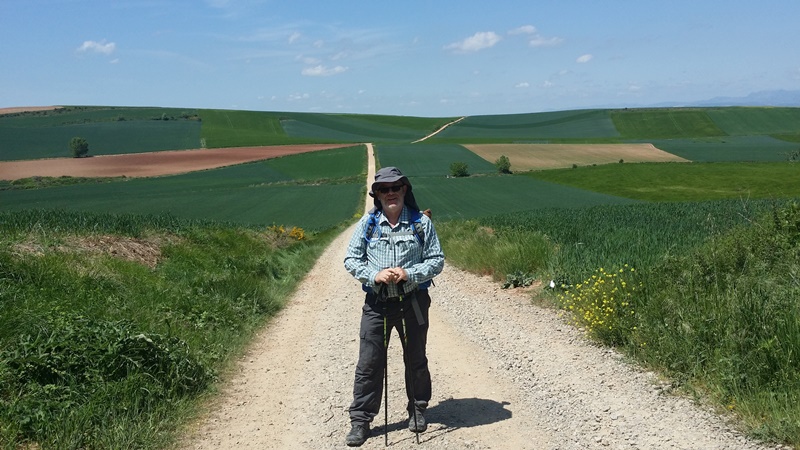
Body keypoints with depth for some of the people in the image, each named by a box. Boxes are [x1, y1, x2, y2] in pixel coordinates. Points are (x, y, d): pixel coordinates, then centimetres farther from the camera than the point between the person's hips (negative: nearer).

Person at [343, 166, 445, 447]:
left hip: (413, 301, 0)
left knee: (416, 359, 15)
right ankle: (360, 420, 12)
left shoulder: (421, 222, -4)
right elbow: (351, 259, 1)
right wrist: (374, 275, -16)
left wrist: (409, 274, -18)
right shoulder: (368, 223, -1)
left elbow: (437, 260, -3)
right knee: (369, 363, 1)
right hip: (376, 303, 0)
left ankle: (418, 410, 34)